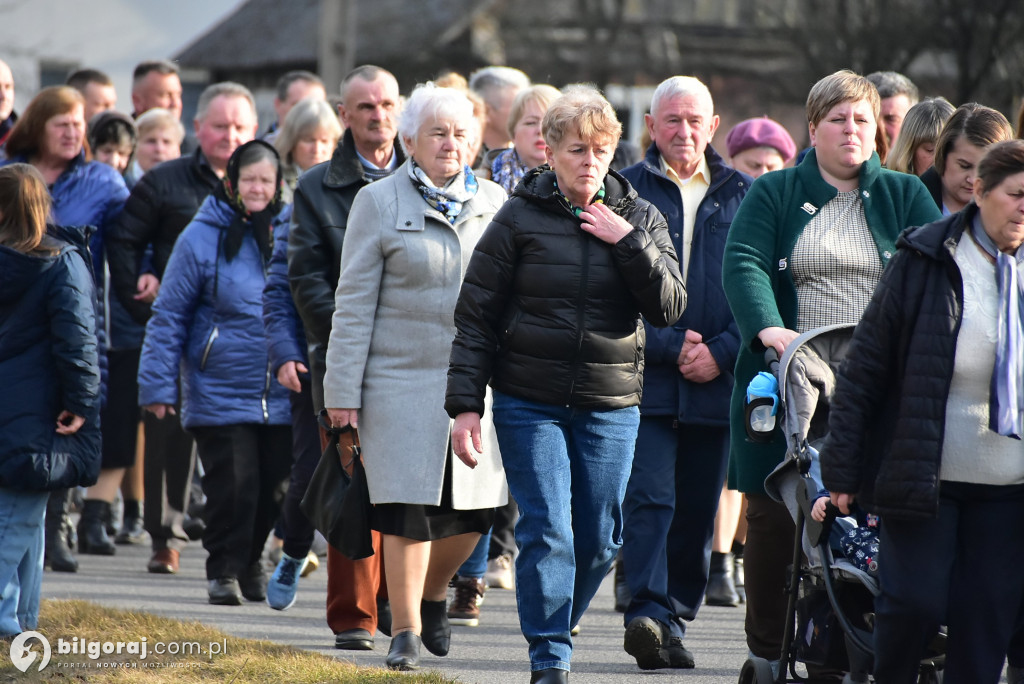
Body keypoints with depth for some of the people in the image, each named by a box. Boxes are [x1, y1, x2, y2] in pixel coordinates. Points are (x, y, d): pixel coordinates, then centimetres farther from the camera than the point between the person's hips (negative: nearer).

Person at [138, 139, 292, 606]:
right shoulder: (203, 237, -3)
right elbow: (169, 316, 0)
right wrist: (157, 385, -4)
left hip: (280, 393, 3)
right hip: (219, 391, -3)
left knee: (273, 486, 7)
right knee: (233, 485, -7)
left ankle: (250, 562, 28)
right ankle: (225, 569, 9)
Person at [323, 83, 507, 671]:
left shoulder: (494, 202, 11)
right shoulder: (379, 202, 2)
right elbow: (354, 302, 0)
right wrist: (343, 389, -5)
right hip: (402, 380, -3)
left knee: (476, 507, 1)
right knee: (408, 508, -5)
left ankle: (433, 591, 30)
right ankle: (405, 629, 6)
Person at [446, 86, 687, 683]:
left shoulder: (640, 218, 6)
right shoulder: (520, 218, 0)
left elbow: (670, 307, -2)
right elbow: (476, 315, 2)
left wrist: (628, 241, -13)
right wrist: (465, 404, -4)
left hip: (612, 404, 2)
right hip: (530, 402, -2)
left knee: (600, 540, 5)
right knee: (547, 531, -10)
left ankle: (554, 627, 27)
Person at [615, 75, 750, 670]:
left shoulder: (745, 195, 10)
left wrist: (722, 351, -6)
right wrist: (670, 347, -11)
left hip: (718, 382, 3)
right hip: (645, 377, -3)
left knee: (697, 510, 7)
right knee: (650, 498, -15)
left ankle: (676, 617, 16)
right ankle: (650, 614, -23)